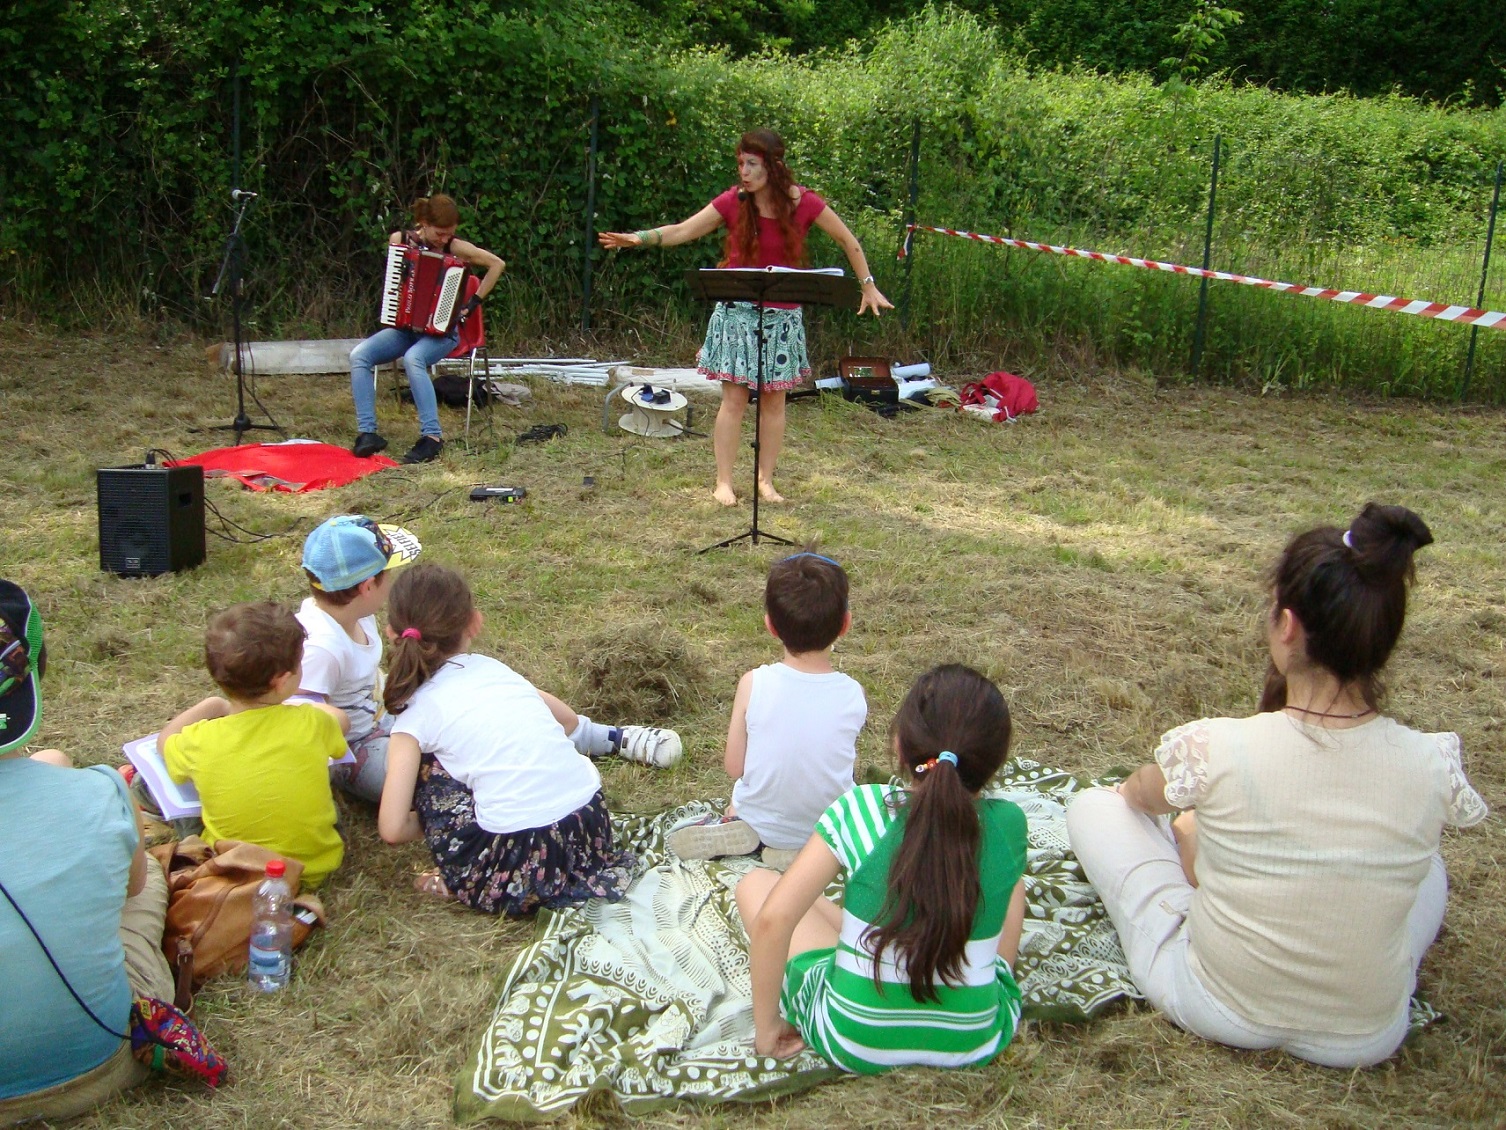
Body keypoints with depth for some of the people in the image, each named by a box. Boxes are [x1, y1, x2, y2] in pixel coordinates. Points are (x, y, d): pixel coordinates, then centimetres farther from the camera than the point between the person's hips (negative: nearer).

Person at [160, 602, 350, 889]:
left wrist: (212, 705, 17)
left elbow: (165, 740, 9)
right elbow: (340, 719, 9)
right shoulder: (312, 724, -19)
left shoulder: (200, 741, -18)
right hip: (315, 869, 1)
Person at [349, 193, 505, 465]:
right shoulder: (399, 240, 1)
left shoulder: (455, 248, -7)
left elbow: (497, 264, -1)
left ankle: (432, 436, -34)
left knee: (412, 359, -36)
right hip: (404, 327, 4)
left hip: (441, 330, -4)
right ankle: (367, 432, -22)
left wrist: (474, 302, -4)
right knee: (359, 355, -21)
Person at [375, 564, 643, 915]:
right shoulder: (495, 668, 14)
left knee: (423, 763, 11)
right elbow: (567, 720, 30)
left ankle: (463, 883, 11)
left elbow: (393, 829, -5)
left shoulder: (416, 713, 0)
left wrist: (428, 822, 17)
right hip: (595, 829, 6)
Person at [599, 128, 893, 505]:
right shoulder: (733, 201, -7)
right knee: (734, 399, -2)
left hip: (782, 315, 1)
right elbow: (683, 230, -6)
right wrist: (638, 238, -20)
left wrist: (868, 286, 4)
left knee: (774, 400, 7)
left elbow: (847, 240, 4)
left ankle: (766, 479, 18)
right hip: (737, 312, -1)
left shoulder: (804, 202, -8)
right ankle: (724, 481, 5)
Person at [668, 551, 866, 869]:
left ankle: (732, 825, 3)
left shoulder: (753, 684, -20)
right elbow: (845, 760, -2)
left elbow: (734, 767, -10)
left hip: (759, 820, 1)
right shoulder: (853, 694, -18)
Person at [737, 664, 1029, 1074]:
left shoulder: (859, 811, -16)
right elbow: (1005, 952, 3)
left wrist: (765, 1030, -6)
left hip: (852, 1043, -2)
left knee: (756, 884, 15)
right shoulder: (1008, 825, -9)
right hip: (975, 1045, 3)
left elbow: (773, 919, -17)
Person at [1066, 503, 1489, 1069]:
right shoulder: (1434, 767, -18)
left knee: (1093, 805, 13)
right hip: (1366, 1040, 4)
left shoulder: (1213, 748, -25)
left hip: (1215, 1012, -3)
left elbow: (1138, 795, 1)